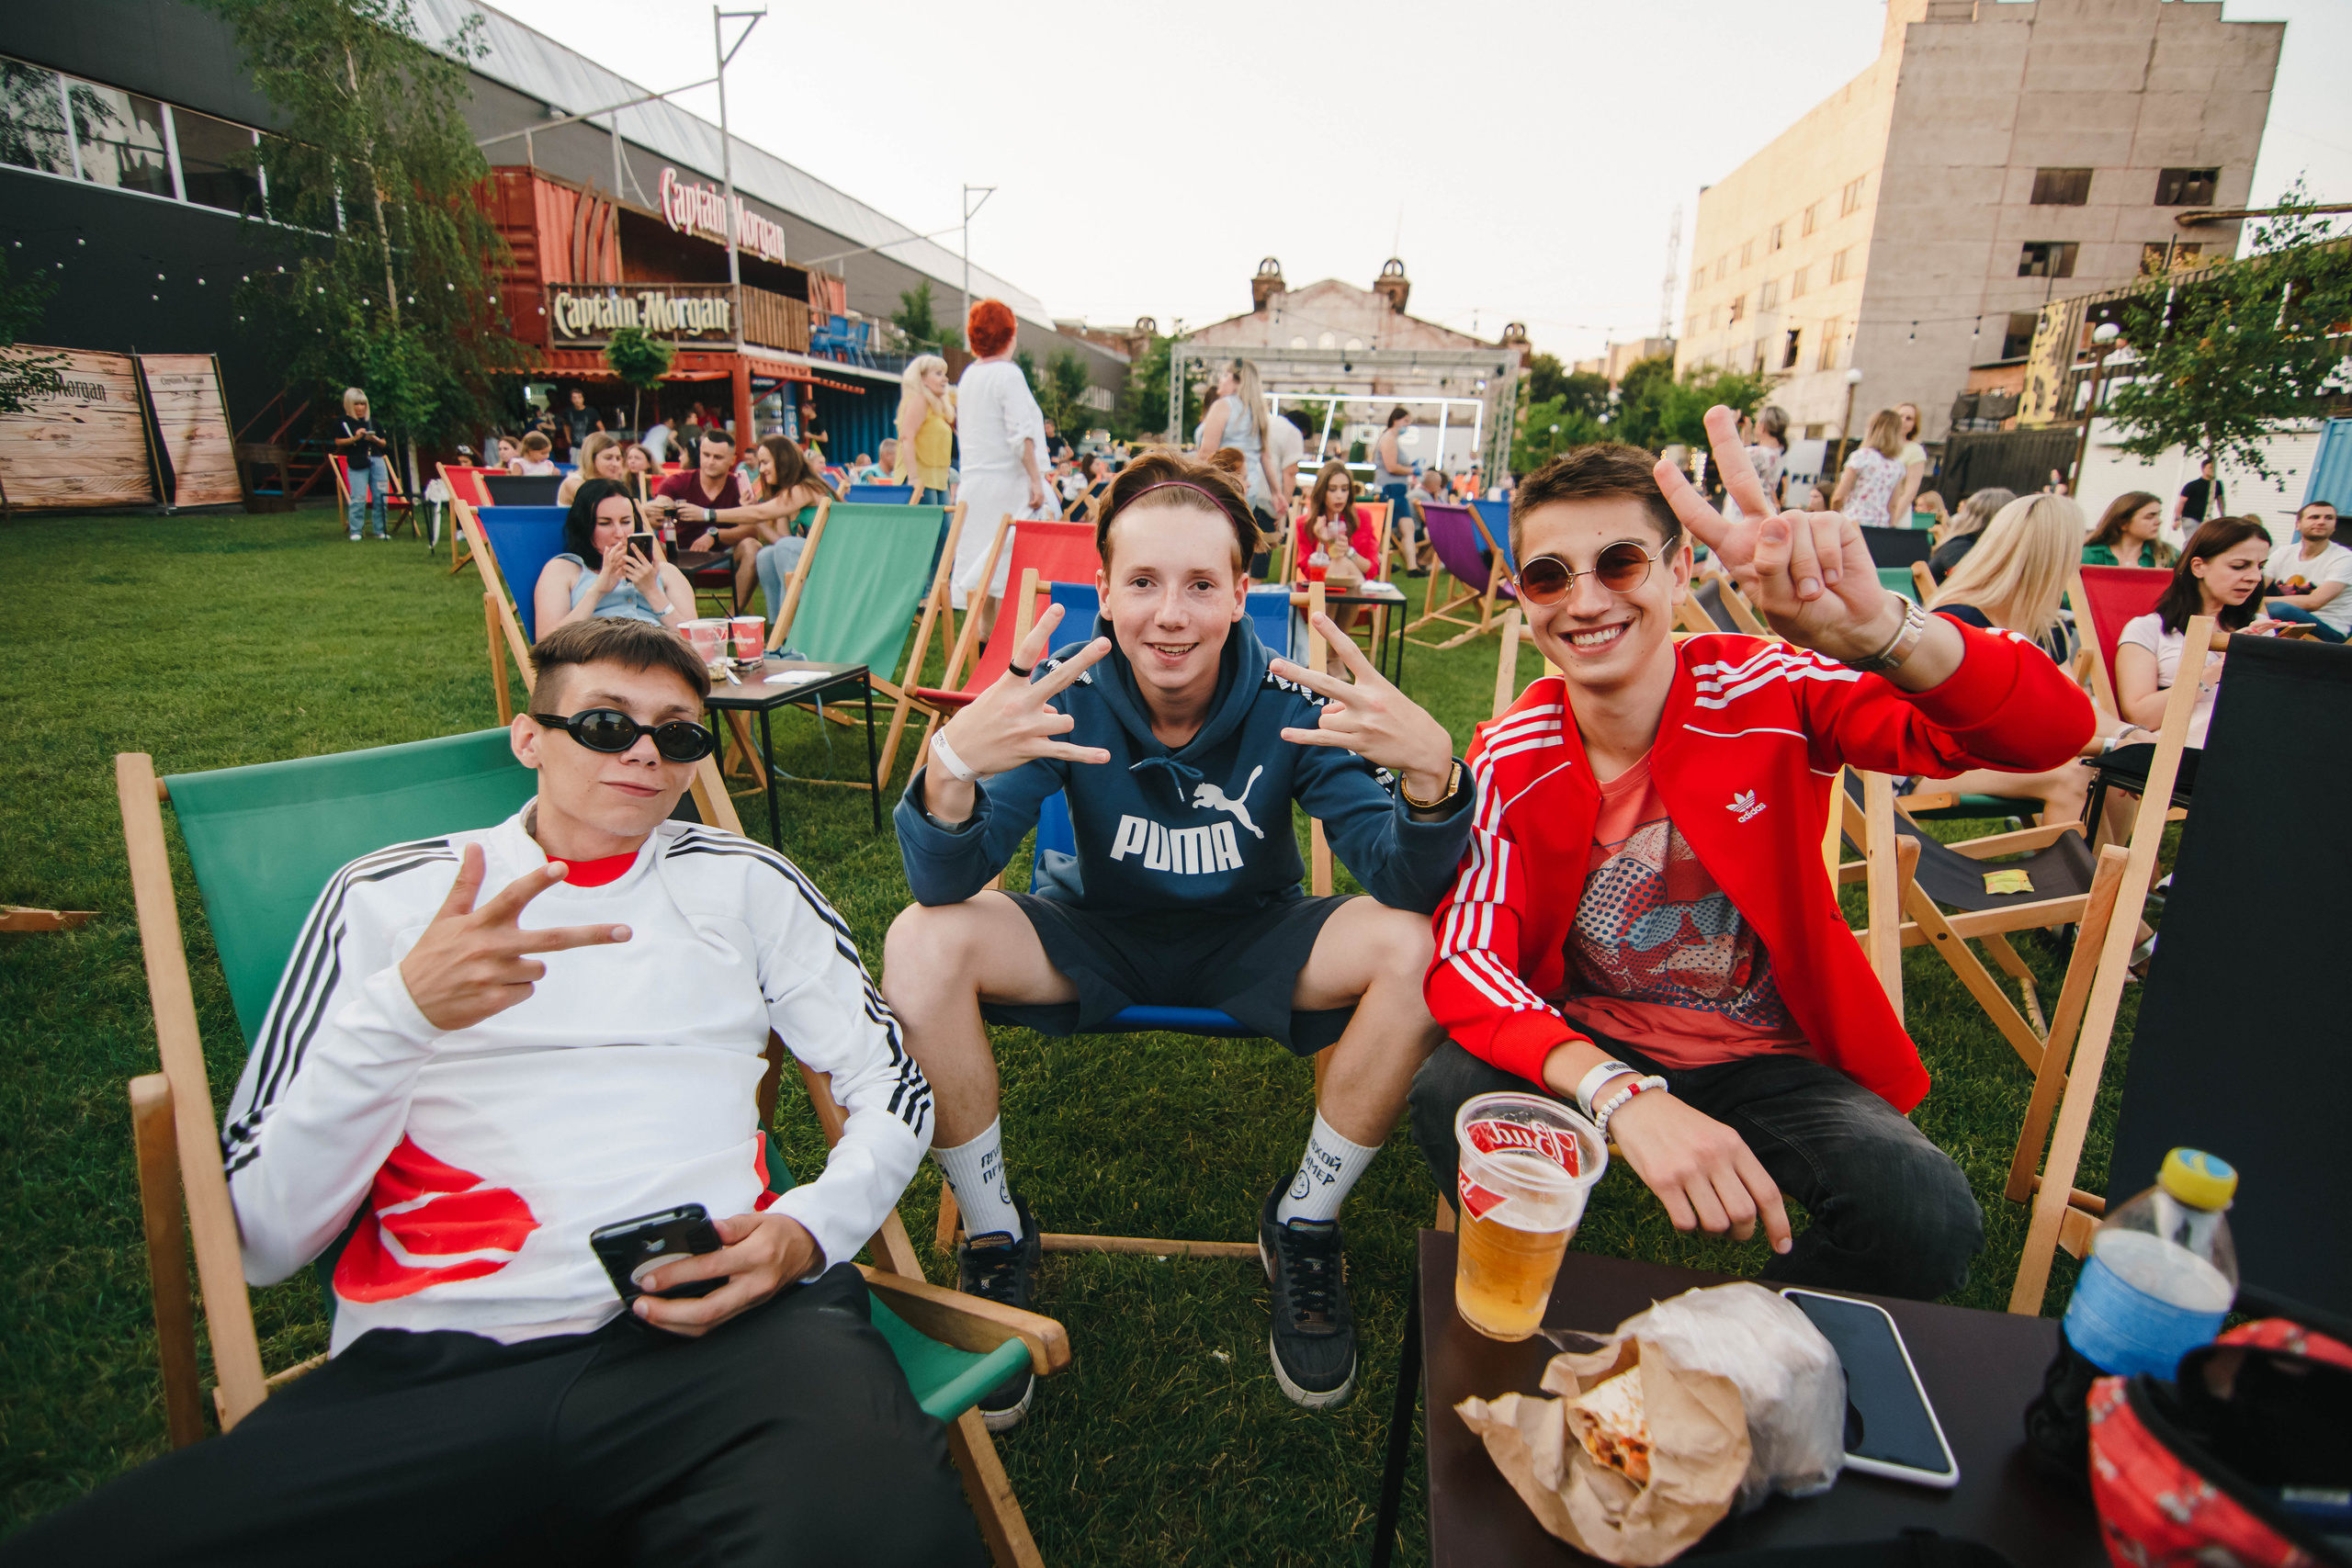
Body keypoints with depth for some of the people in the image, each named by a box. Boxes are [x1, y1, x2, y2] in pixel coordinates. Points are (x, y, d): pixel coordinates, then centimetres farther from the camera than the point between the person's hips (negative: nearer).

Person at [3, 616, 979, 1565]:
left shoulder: (744, 882, 15)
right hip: (431, 1368, 2)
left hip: (715, 1324, -1)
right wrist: (401, 1011, -10)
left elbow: (893, 1086, 15)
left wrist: (806, 1231, -6)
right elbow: (260, 1240, 7)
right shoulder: (386, 896, 13)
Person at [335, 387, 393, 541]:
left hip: (377, 461, 4)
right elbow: (338, 442, 0)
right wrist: (355, 438, -13)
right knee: (359, 498, -9)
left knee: (381, 497, 1)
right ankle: (355, 532, -3)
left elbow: (384, 444, 16)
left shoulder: (372, 422, 16)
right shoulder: (343, 422, 6)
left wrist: (375, 439, -5)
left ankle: (380, 530, 10)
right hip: (357, 462, -4)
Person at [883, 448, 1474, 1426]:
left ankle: (1302, 1225, -1)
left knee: (1415, 947, -26)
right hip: (1097, 939, 0)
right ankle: (995, 1236, -2)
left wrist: (1432, 771, -47)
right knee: (923, 946, -25)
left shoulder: (1289, 704, -19)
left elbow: (1403, 883, -24)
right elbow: (947, 887, -26)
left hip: (1251, 944, 1)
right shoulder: (1065, 698, -19)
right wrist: (950, 767, -49)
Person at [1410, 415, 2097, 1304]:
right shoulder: (1508, 759, -11)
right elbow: (1465, 960, -20)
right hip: (1585, 1044, 0)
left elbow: (2052, 731, -24)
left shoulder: (1770, 693, -14)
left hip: (1766, 1057, 0)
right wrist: (1620, 1093, -39)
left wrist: (1871, 631, -47)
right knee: (1450, 1095, -28)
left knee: (1929, 1216, -26)